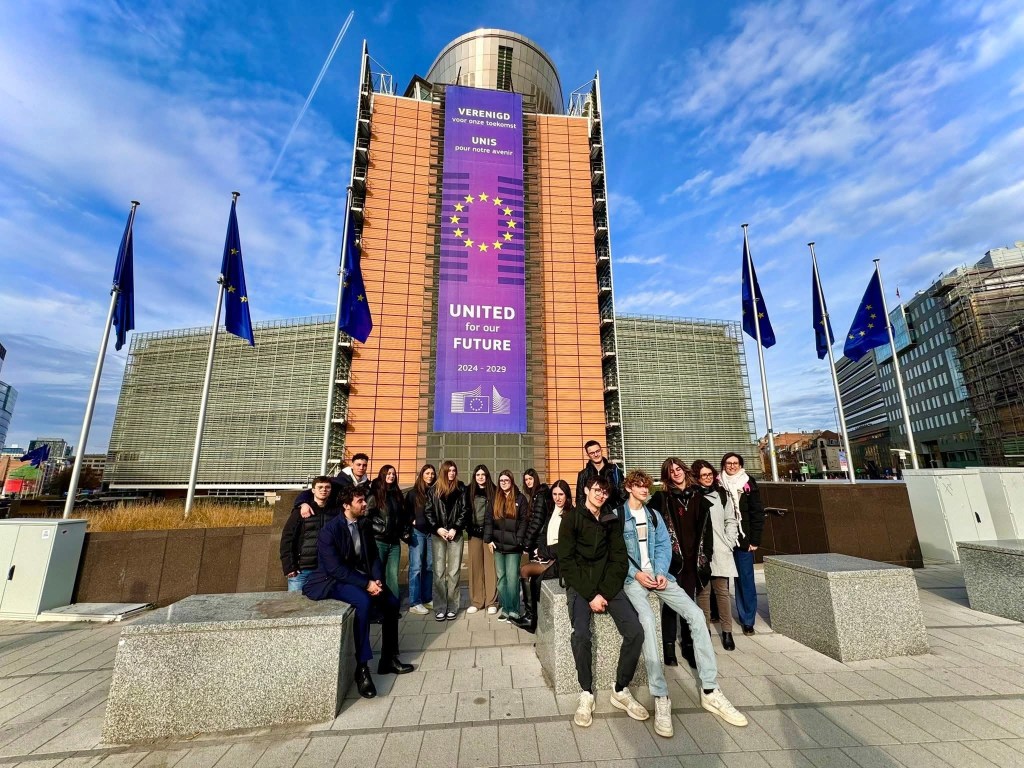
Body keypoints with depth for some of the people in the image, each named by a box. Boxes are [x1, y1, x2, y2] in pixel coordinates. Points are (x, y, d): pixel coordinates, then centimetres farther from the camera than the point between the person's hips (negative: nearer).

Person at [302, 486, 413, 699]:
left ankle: (389, 659, 12)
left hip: (360, 576, 7)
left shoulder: (364, 525, 2)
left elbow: (374, 556, 6)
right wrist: (366, 584, -26)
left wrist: (376, 580, -12)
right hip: (334, 580, -7)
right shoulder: (330, 530, -19)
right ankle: (362, 667, -21)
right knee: (364, 601, -33)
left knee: (391, 602, -5)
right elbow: (335, 568, -24)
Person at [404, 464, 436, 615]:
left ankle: (427, 599, 22)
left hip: (431, 532, 3)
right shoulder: (413, 492, 0)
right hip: (417, 532, -3)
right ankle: (414, 603, 4)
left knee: (429, 567, 10)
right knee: (416, 567, -3)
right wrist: (412, 522, -8)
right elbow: (406, 511, 3)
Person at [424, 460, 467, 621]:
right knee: (439, 572, 1)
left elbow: (464, 510, 1)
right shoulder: (434, 489, 6)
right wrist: (437, 529, -7)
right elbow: (428, 512, 4)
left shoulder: (461, 488, 5)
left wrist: (455, 529, -9)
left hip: (455, 534, 0)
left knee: (454, 572, 2)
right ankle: (439, 608, 9)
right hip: (439, 534, 0)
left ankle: (452, 607, 11)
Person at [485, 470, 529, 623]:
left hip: (513, 546, -4)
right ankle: (505, 609, 20)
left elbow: (523, 521, -4)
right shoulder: (495, 499, 10)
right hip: (498, 545, 4)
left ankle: (513, 611, 7)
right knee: (501, 577, 9)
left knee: (512, 577, -4)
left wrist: (519, 540, -11)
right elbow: (488, 520, 8)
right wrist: (488, 539, -1)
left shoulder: (520, 498, -1)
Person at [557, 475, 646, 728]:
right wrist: (590, 595, -15)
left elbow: (619, 560, 3)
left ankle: (621, 691, 7)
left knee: (635, 631, -15)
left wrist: (604, 593, -10)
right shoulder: (571, 519, -3)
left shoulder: (612, 520, 8)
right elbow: (566, 562, -7)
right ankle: (586, 694, 0)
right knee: (581, 634, -25)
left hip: (608, 583, 4)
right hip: (579, 584, -3)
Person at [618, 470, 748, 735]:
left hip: (657, 575, 5)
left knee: (695, 614, -14)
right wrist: (637, 574, -15)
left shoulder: (654, 514, 16)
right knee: (647, 620, -30)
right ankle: (660, 698, -23)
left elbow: (664, 545, 8)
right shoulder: (616, 516, 0)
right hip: (633, 577, -5)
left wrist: (661, 573, -8)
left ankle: (710, 690, -4)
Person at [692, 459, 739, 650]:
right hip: (699, 552, -2)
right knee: (703, 592, 4)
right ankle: (705, 630, 17)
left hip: (720, 551, 2)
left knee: (722, 591, 6)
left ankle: (727, 631, 18)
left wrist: (729, 543, 2)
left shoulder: (722, 494, 8)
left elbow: (731, 521, 10)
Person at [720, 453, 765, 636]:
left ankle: (747, 620, 12)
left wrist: (755, 540, -5)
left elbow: (757, 513, -1)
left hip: (743, 539, -1)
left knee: (745, 579, 1)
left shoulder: (748, 485, 1)